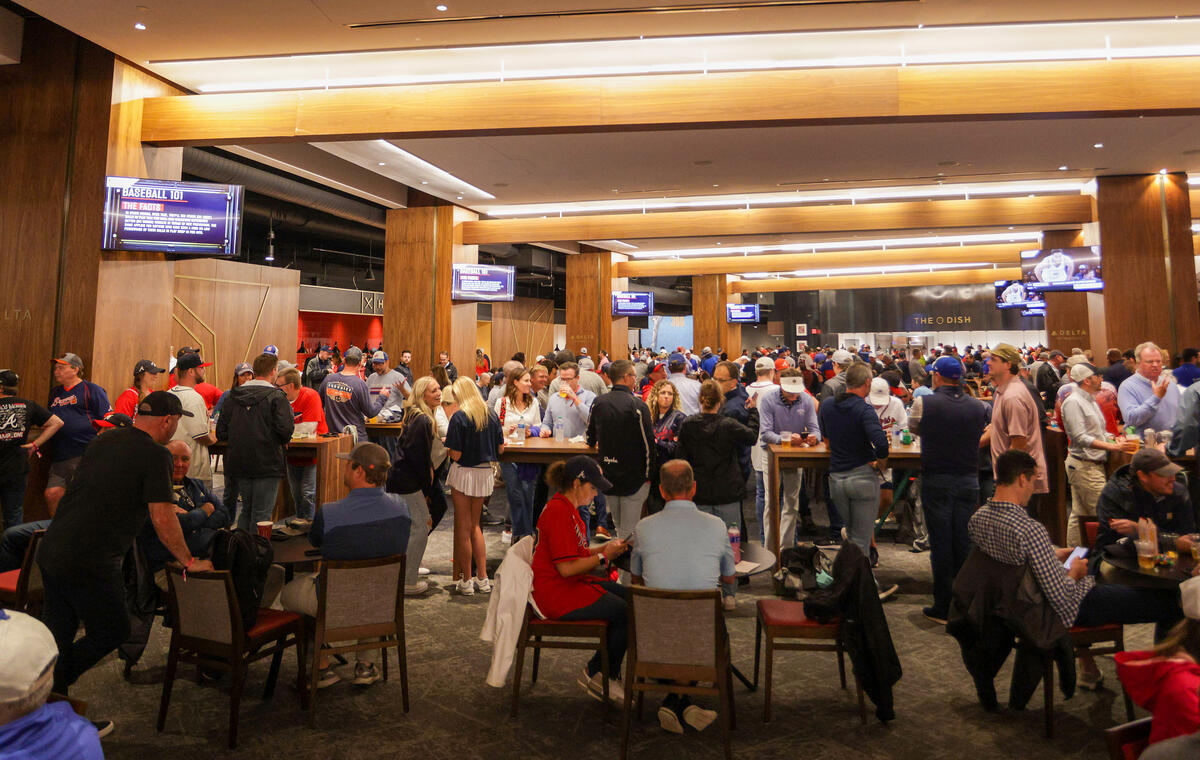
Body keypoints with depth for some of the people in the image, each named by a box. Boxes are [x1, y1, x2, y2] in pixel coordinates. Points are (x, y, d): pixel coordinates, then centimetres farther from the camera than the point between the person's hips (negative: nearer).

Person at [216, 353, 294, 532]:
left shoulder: (234, 396, 7)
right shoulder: (276, 396, -10)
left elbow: (221, 431, 8)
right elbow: (285, 428, -20)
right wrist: (284, 442, 0)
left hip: (238, 462, 6)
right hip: (267, 463, -6)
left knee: (246, 510, 20)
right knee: (261, 513, 2)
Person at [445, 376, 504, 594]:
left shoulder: (459, 417, -13)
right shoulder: (492, 415, 2)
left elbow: (456, 455, -16)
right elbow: (500, 449, 6)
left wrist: (445, 445, 5)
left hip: (464, 474, -5)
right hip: (485, 474, 5)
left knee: (463, 528, 7)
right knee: (475, 525, 18)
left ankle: (466, 580, 15)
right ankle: (482, 578, 18)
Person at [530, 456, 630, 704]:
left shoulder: (566, 507, 12)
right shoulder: (558, 512, -21)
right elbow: (566, 567, -24)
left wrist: (607, 546, 4)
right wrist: (604, 556, -14)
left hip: (573, 584, 11)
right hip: (557, 593, -11)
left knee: (631, 598, 3)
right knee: (627, 613, -14)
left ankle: (607, 672, 11)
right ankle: (596, 674, 6)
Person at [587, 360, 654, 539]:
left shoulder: (598, 403, -2)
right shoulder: (638, 405, -15)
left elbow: (591, 440, 8)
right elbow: (648, 442, -12)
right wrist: (648, 473, 0)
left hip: (606, 475, 5)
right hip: (634, 476, -5)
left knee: (618, 526, 21)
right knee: (629, 531, 4)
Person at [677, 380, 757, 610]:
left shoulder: (687, 425, -6)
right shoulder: (729, 425, -13)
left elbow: (682, 458, 0)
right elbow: (753, 436, 1)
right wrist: (754, 412, 12)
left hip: (699, 494, 2)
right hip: (728, 494, -2)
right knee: (729, 542, 9)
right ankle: (729, 595, 15)